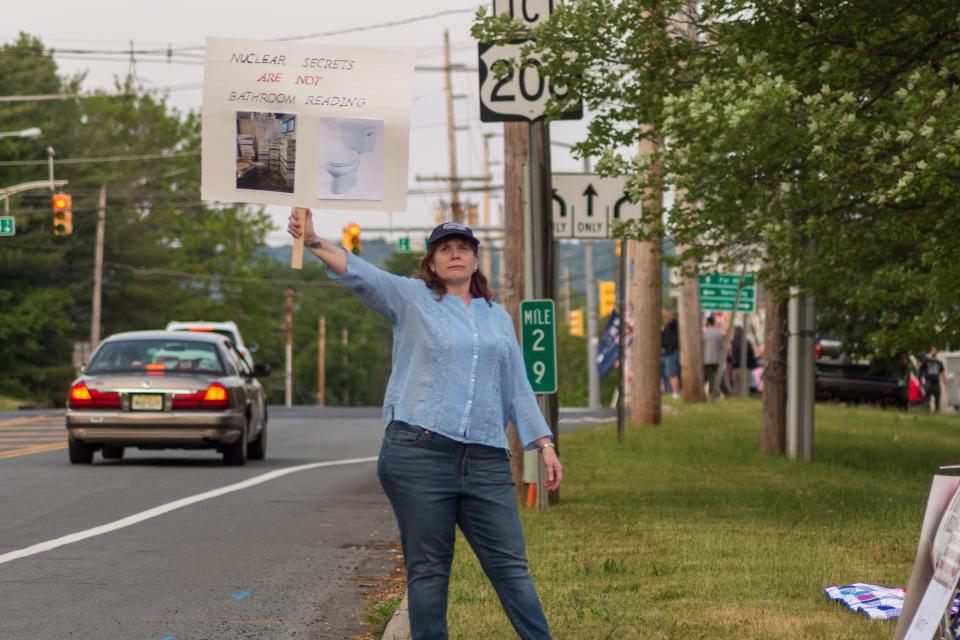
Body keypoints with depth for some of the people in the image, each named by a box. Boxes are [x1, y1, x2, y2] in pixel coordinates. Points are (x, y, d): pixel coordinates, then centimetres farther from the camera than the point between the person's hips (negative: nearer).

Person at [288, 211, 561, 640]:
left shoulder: (498, 317, 18)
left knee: (510, 565, 2)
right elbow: (360, 274, -10)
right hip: (419, 455, -3)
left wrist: (544, 444, 12)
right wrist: (313, 242, -26)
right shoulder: (411, 298, 6)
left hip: (486, 460, 3)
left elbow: (518, 388, 20)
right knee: (428, 569, 1)